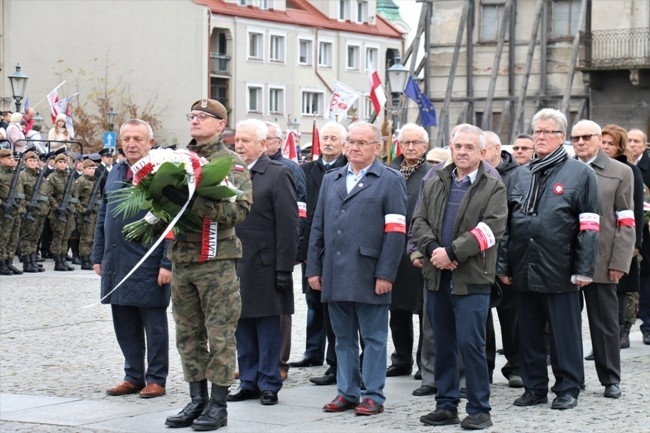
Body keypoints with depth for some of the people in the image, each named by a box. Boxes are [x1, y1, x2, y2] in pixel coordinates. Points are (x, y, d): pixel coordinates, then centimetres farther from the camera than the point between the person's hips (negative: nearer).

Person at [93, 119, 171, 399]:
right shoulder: (115, 174, 12)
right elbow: (103, 218, 18)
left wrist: (167, 263, -16)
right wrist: (98, 256, 13)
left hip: (149, 267, -6)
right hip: (116, 265, 6)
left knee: (154, 326, 5)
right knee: (125, 326, 11)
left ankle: (156, 379, 14)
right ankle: (133, 377, 21)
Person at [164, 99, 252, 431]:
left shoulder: (232, 163, -4)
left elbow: (240, 209, -17)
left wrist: (193, 202, -26)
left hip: (217, 260, -6)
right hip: (182, 257, 6)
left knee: (219, 334, -2)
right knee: (188, 334, 10)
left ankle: (218, 404, 5)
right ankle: (197, 400, 19)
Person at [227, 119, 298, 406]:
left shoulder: (277, 175, -7)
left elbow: (288, 226, -10)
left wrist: (283, 269, -14)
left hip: (264, 266, -5)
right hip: (235, 264, 5)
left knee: (267, 328, 3)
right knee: (243, 327, 11)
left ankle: (269, 385, 12)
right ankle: (248, 382, 20)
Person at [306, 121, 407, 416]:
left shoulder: (390, 181, 1)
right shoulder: (331, 180, 17)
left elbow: (395, 232, -7)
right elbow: (318, 228, 16)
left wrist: (385, 275, -13)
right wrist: (314, 268, 8)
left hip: (368, 277, -5)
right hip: (335, 277, 5)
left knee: (373, 338, 2)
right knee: (343, 338, 11)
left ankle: (373, 395, 8)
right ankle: (346, 392, 18)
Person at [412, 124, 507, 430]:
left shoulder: (493, 188, -1)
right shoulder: (434, 185, 14)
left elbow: (490, 228, -13)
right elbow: (419, 222, 8)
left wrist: (452, 252, -19)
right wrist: (433, 249, -12)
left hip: (471, 278, -5)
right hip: (437, 276, 5)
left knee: (470, 343, -8)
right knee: (443, 344, 10)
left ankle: (479, 409, 1)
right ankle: (446, 405, 19)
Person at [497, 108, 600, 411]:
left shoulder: (580, 174, -1)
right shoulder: (520, 176, 14)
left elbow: (589, 227, -5)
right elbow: (506, 224, 15)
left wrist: (583, 269, -11)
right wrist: (503, 265, 8)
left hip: (559, 272, -5)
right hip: (523, 271, 5)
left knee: (564, 335, 3)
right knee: (529, 335, 11)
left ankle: (568, 389, 13)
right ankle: (534, 387, 22)